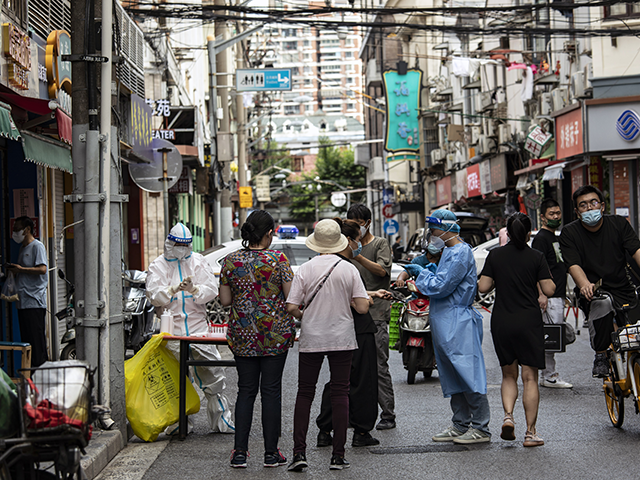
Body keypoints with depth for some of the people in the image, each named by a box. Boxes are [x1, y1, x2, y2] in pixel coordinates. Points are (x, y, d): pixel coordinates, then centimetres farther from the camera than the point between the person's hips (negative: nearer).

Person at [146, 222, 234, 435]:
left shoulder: (199, 262, 10)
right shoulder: (158, 266, 7)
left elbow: (212, 290, 0)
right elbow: (154, 295, -6)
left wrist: (194, 289, -19)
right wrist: (174, 289, -23)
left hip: (198, 326, 1)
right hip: (171, 328, -1)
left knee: (212, 373, -2)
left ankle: (221, 419, 7)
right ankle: (178, 422, 10)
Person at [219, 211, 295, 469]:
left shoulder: (231, 261, -1)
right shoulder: (279, 259, -9)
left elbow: (225, 300, 3)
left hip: (242, 335, 2)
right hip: (276, 333, -2)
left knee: (246, 390, 9)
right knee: (271, 390, 4)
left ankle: (240, 452, 6)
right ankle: (271, 452, 7)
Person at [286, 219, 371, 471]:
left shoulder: (305, 270, -6)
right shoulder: (349, 269, -5)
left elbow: (291, 307, -8)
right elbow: (362, 307, -7)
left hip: (311, 338, 0)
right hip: (342, 338, 0)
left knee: (305, 393, 7)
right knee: (340, 393, 5)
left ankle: (299, 452, -1)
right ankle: (338, 455, 4)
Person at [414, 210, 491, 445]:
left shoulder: (460, 253, -15)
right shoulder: (450, 251, 18)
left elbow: (441, 286, -19)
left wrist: (423, 275, -4)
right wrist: (426, 276, 9)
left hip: (458, 323, -11)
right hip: (446, 325, 11)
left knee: (468, 373, -8)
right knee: (453, 377, 13)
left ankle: (480, 428, -6)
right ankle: (461, 425, 19)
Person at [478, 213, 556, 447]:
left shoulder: (495, 255, 1)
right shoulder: (536, 257, -4)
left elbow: (483, 287, -1)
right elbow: (549, 290, -7)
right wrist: (548, 280, 14)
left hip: (501, 322, 2)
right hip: (529, 322, -2)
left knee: (508, 375, 16)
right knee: (530, 377, 3)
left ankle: (508, 415, -7)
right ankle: (530, 432, 1)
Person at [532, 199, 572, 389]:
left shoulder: (554, 237, 20)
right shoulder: (541, 238, -11)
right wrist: (541, 294, -26)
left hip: (558, 295, 10)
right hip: (549, 296, -10)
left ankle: (548, 376, 15)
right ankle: (549, 377, -5)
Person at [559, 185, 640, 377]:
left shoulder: (619, 224, 5)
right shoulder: (569, 233, 0)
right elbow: (573, 265, -13)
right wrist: (585, 285, -34)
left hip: (623, 290, 2)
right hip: (593, 291, -2)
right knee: (601, 307, -33)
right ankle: (601, 356, -14)